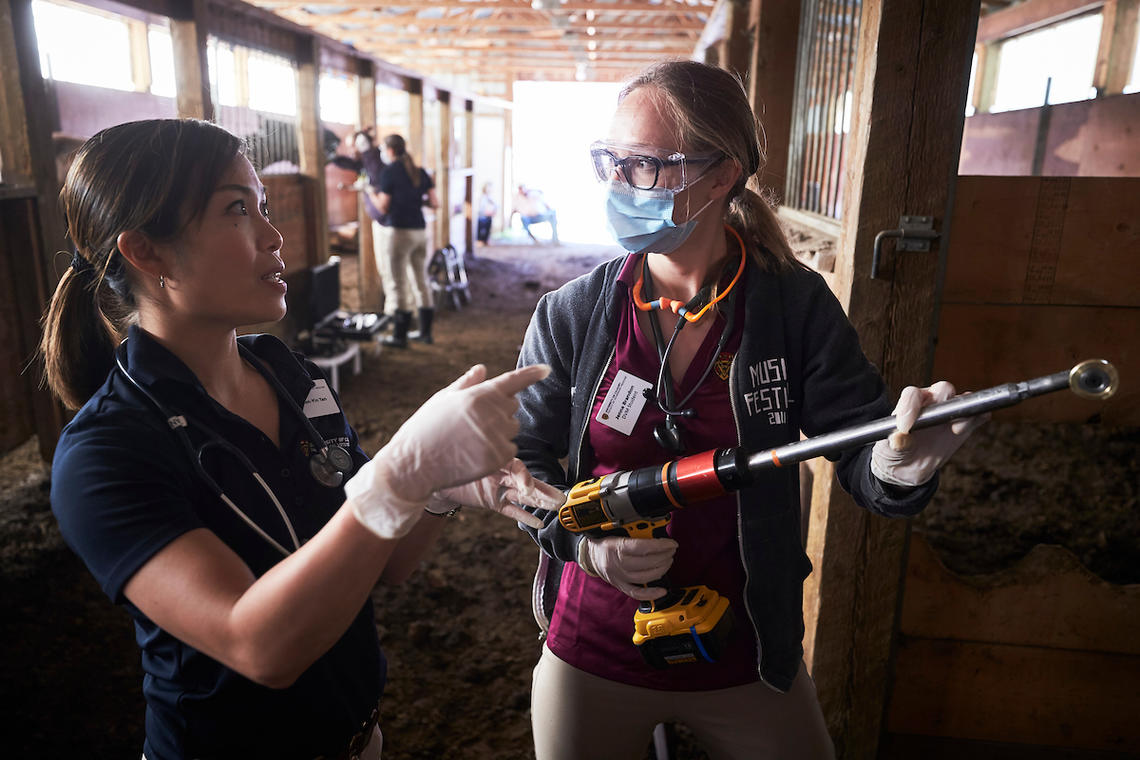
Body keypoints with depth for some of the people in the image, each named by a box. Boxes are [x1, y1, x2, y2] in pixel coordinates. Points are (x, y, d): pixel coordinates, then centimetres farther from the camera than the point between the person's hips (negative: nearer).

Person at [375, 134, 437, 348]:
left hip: (397, 231, -6)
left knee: (397, 284, 1)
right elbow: (435, 203, 8)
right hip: (420, 231, 7)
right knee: (421, 281, 13)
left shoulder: (389, 172, -8)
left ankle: (399, 336, 6)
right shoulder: (420, 172, 10)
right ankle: (425, 332, 20)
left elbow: (383, 208, -9)